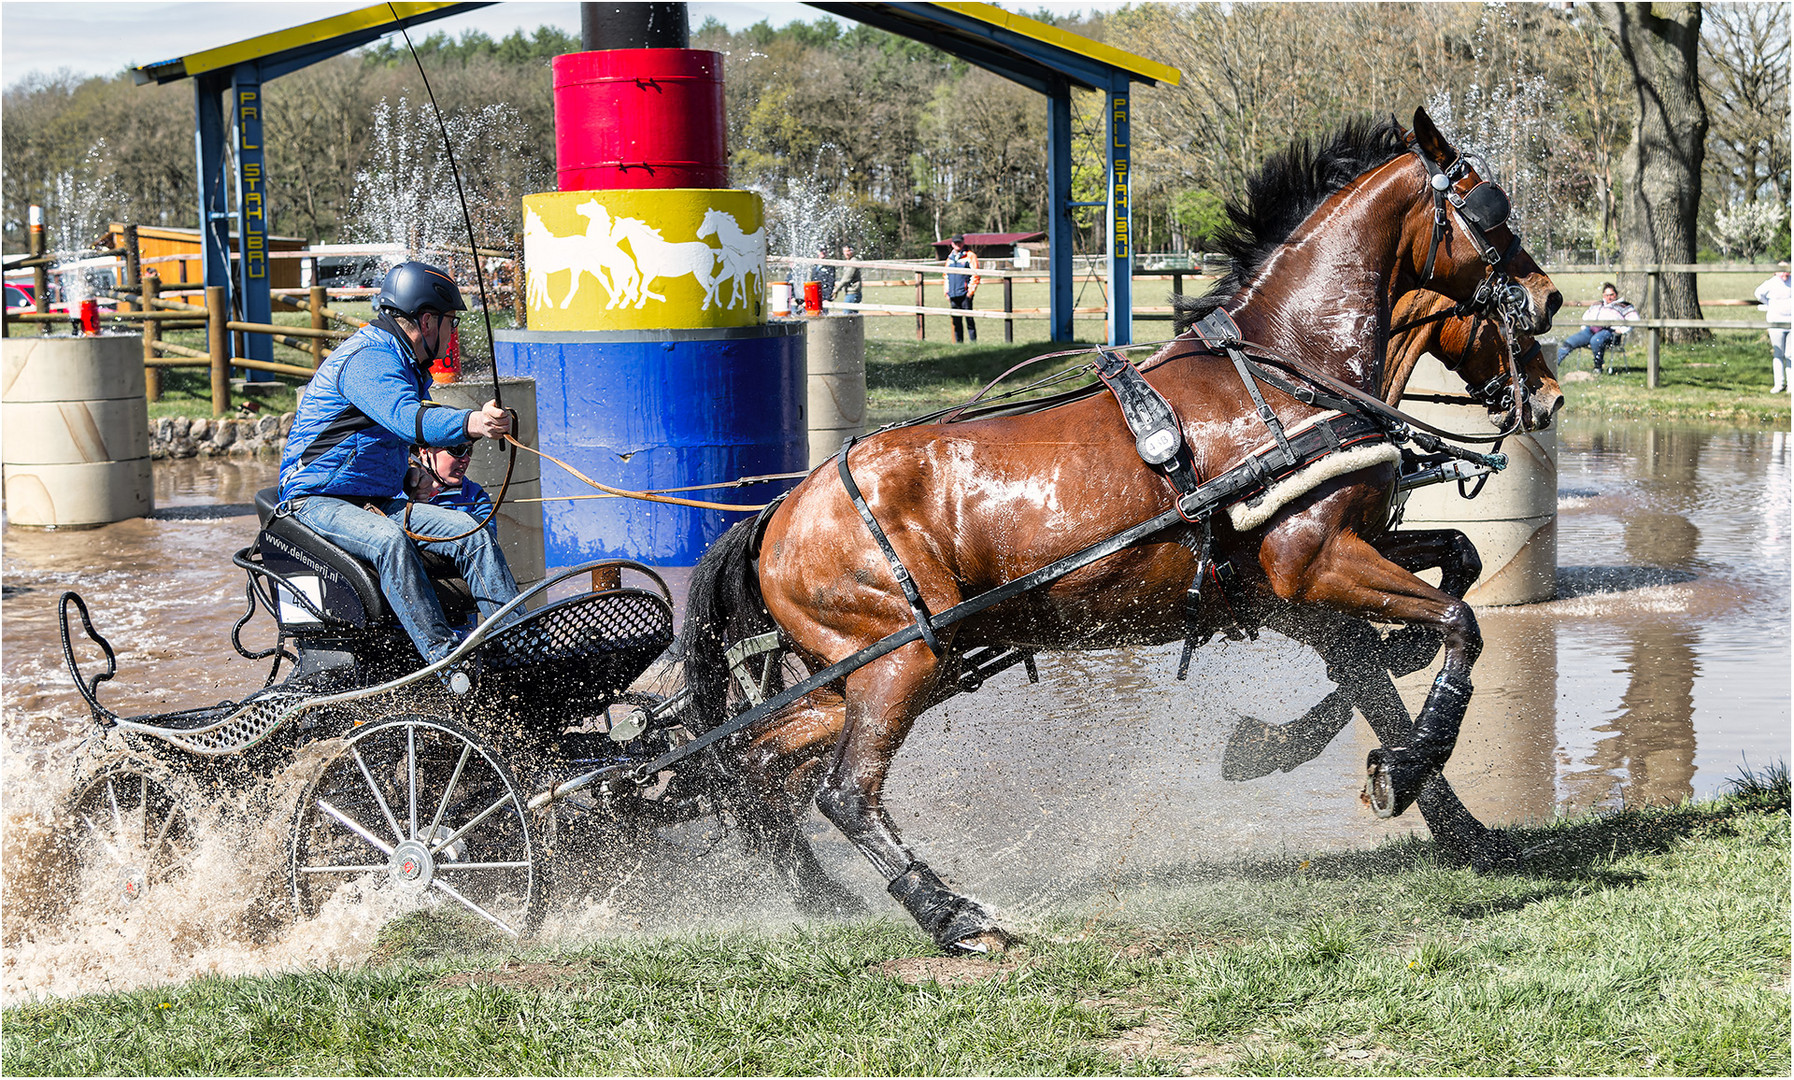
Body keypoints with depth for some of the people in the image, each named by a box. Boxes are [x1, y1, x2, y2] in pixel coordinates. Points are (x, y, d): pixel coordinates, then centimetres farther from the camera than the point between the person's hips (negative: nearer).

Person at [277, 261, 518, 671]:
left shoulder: (407, 366, 16)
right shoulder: (367, 359, -18)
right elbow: (406, 418, -36)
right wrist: (469, 424, -54)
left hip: (379, 502, 9)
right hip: (318, 501, -9)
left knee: (469, 530, -13)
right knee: (390, 541, -37)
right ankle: (445, 657, -43)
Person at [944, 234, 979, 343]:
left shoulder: (970, 256, 0)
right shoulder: (950, 257, 18)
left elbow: (975, 274, -4)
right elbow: (946, 276, 24)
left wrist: (971, 291, -11)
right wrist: (946, 292, 14)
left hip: (965, 293, -6)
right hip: (953, 295, 6)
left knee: (969, 319, -8)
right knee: (956, 321, 7)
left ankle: (974, 342, -6)